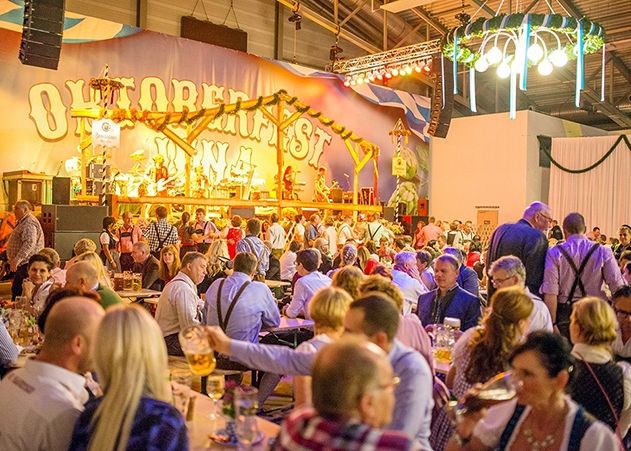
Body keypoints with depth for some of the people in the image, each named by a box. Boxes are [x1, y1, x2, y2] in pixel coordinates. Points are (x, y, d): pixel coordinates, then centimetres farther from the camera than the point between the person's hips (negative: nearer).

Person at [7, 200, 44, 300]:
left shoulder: (29, 224, -18)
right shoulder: (22, 222, 19)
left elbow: (29, 243, -30)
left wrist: (17, 259, -32)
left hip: (27, 264, -11)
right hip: (22, 264, 11)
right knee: (15, 290, 16)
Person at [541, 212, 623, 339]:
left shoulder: (555, 253, -6)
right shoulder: (603, 252, -3)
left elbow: (550, 293, -10)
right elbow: (618, 286, -7)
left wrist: (552, 324, -7)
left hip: (564, 314, -1)